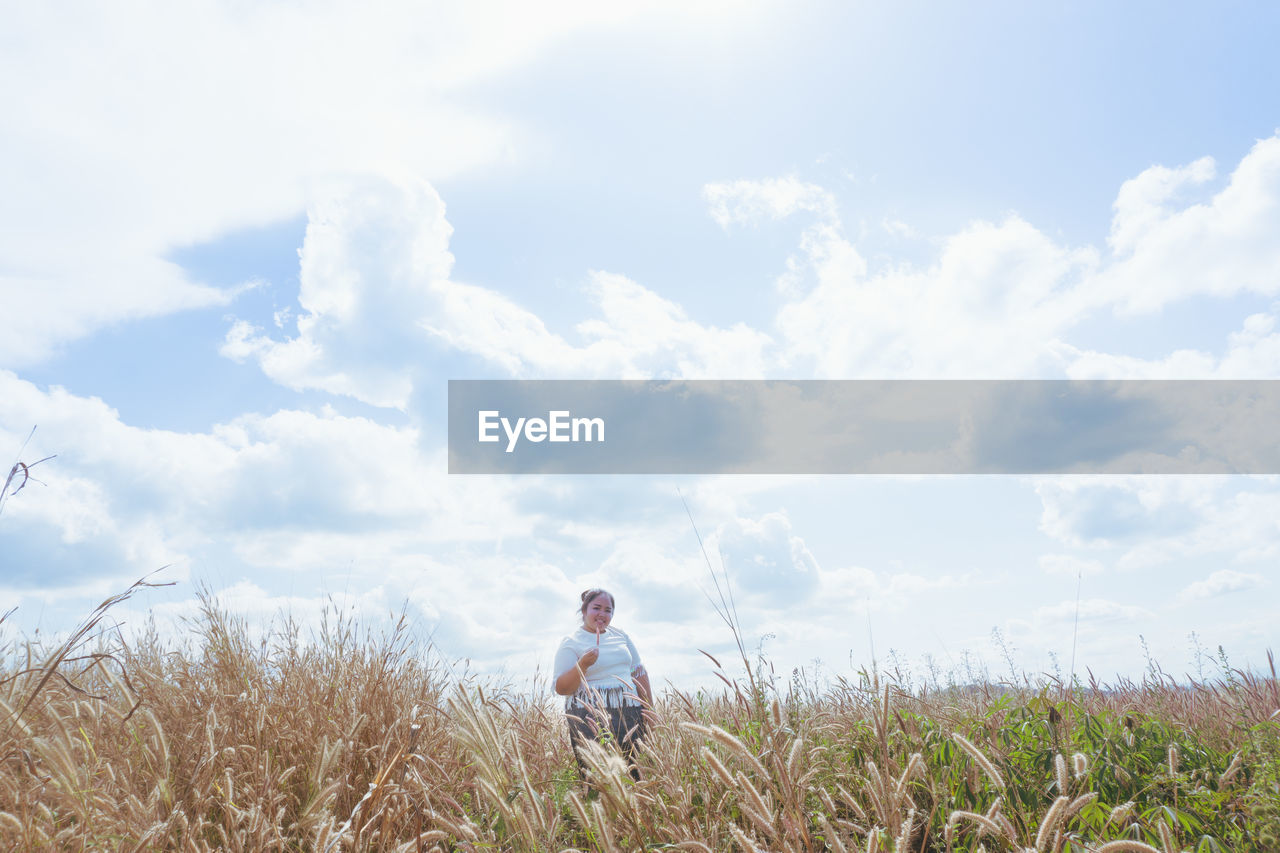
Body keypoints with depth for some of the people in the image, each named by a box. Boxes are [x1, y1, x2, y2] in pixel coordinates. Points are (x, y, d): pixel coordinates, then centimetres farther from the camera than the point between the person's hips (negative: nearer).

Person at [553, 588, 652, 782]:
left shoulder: (620, 635, 15)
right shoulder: (570, 643, 0)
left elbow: (639, 673, 21)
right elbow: (561, 688, -7)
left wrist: (649, 709, 15)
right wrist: (582, 665, -22)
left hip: (629, 713, 5)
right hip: (589, 715, -4)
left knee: (635, 776, 0)